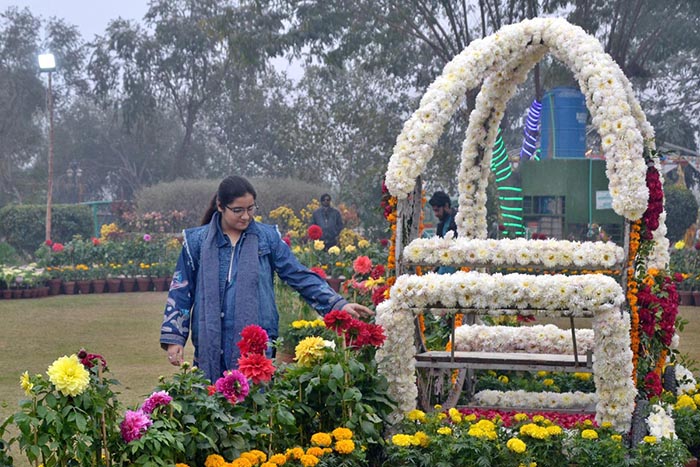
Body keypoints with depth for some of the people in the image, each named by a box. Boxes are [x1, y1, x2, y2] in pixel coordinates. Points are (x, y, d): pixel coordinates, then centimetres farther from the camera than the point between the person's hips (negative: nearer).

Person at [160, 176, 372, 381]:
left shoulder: (267, 237, 6)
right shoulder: (197, 241, 6)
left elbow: (301, 276, 7)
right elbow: (181, 291, 10)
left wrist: (338, 305, -2)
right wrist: (174, 338, 3)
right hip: (211, 347, 0)